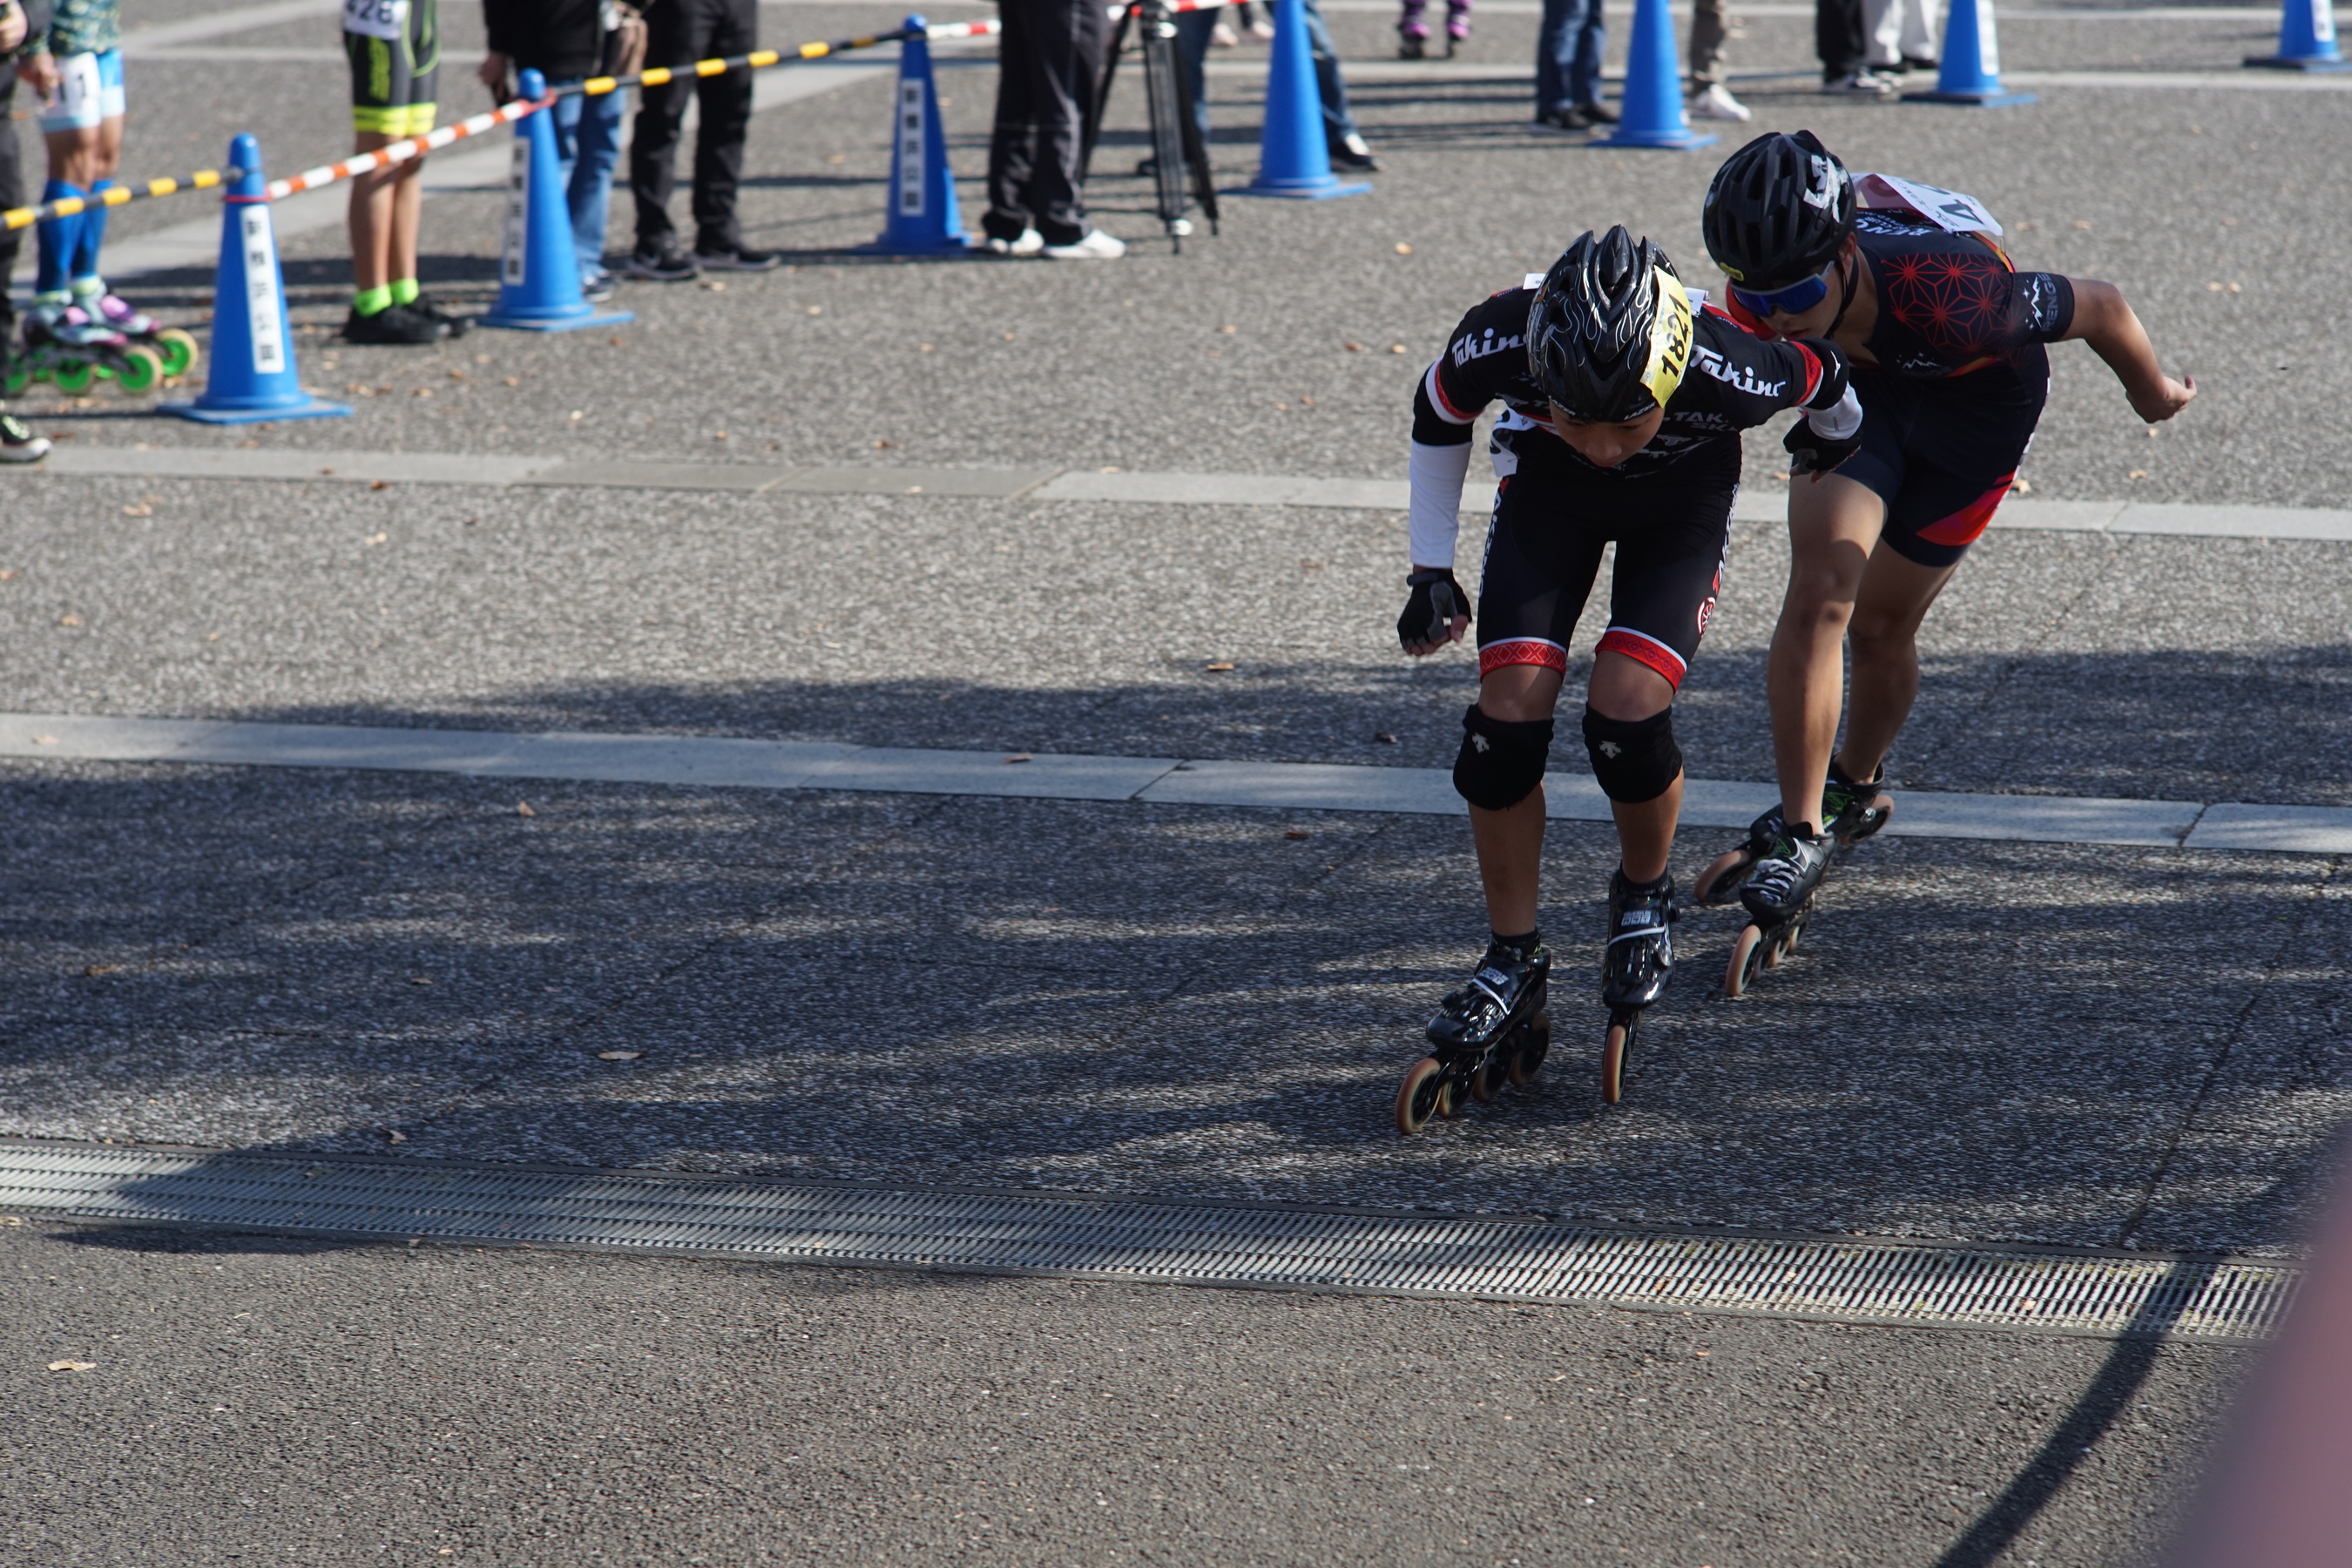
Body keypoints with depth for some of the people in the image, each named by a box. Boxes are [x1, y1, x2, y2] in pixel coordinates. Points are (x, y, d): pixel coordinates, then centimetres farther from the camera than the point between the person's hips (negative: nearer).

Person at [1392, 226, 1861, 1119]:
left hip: (1683, 494, -2)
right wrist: (1431, 572, -4)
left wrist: (1834, 441, 9)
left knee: (1626, 711, -20)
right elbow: (1437, 419, -11)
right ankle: (1512, 965, 4)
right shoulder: (1498, 343, -36)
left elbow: (1825, 382, -14)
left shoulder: (1730, 370, -40)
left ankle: (1644, 900, 11)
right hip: (1547, 483, 2)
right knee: (1509, 711, -12)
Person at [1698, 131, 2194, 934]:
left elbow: (2101, 308, -25)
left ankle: (1854, 783, 35)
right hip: (1860, 382, 3)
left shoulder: (1954, 296, -44)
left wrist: (2153, 392, -5)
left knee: (1880, 622, 5)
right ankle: (1799, 833, -7)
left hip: (1980, 398, -3)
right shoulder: (1767, 289, -31)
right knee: (1819, 592, -15)